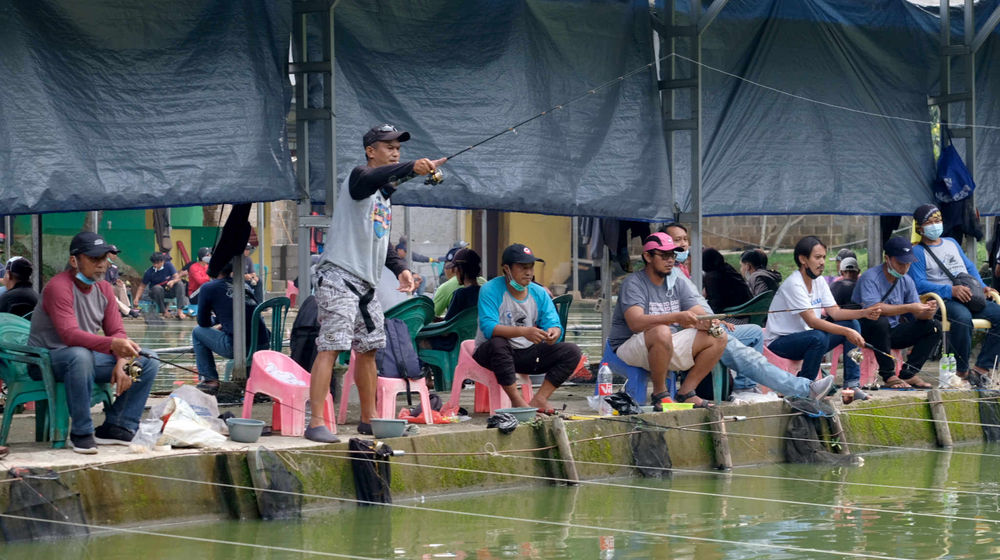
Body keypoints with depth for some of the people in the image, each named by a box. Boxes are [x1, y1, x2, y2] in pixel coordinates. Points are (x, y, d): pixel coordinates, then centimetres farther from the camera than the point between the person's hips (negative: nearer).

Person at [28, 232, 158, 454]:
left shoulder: (103, 288, 7)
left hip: (88, 356, 8)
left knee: (149, 363, -5)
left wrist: (121, 363, -17)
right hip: (51, 357, -8)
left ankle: (114, 427, -7)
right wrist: (112, 344, -46)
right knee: (81, 355, -42)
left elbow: (117, 332, 4)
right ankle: (81, 433, -27)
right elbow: (70, 334, -32)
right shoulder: (58, 287, -19)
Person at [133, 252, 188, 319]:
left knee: (180, 284, -27)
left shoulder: (168, 266, -9)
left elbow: (177, 277, -15)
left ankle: (180, 311, -34)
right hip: (156, 293, -2)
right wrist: (137, 298, -17)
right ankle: (163, 311, -24)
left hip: (169, 291, 2)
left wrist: (173, 281, -38)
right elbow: (142, 286, -4)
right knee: (157, 288, -36)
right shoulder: (149, 272, -12)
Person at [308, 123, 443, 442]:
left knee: (368, 349, 14)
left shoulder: (385, 193, 19)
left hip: (366, 283, 9)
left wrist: (399, 268, 10)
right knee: (330, 347, -14)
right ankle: (316, 423, -18)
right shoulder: (360, 178, -8)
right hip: (338, 276, -9)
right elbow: (373, 177, -34)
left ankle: (369, 419, 24)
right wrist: (411, 168, -50)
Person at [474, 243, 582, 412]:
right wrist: (523, 332, -40)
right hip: (490, 354, -5)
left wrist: (554, 332, -30)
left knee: (572, 352, -10)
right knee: (498, 343, -39)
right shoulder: (490, 290, -13)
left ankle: (539, 399, -19)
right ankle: (517, 401, -30)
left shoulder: (539, 293, 4)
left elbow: (552, 322, -3)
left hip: (527, 354, 5)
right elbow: (488, 328, -26)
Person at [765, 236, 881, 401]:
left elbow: (834, 311, 2)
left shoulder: (819, 281, 7)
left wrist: (864, 313, -14)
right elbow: (812, 321, -28)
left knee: (852, 324, -5)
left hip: (807, 339, 9)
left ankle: (852, 384, -9)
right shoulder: (794, 284, -22)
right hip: (780, 342, -9)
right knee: (818, 338, -38)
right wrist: (847, 332, -35)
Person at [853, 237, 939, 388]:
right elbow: (874, 308, -30)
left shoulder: (907, 281, 6)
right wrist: (909, 308, -31)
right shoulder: (870, 278, -14)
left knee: (934, 327, -8)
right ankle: (889, 376, -27)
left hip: (893, 333, 7)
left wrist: (927, 311, -22)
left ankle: (908, 373, -15)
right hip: (867, 334, -6)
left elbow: (918, 315, 3)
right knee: (880, 321, -39)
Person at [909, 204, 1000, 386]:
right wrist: (951, 290, -21)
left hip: (970, 297, 7)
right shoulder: (917, 252, 4)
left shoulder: (952, 243, 26)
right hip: (943, 300, -7)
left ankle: (982, 367, -16)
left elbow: (970, 267, 28)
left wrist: (982, 287, 7)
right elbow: (919, 284, -8)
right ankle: (962, 370, -25)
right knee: (962, 317, -40)